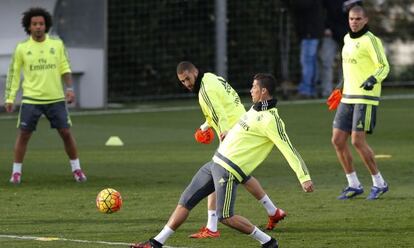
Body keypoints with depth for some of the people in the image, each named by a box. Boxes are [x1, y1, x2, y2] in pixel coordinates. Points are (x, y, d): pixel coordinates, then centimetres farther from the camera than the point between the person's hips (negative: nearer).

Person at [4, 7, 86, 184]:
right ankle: (16, 172, 9)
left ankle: (76, 169, 14)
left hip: (56, 98, 1)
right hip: (31, 99, -1)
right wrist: (9, 98, -1)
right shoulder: (22, 48, -2)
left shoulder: (57, 44, 1)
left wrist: (69, 88, -6)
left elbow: (65, 68, 8)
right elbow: (13, 73, 4)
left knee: (66, 132, 1)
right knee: (24, 134, -2)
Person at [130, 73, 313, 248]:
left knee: (225, 217, -11)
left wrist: (304, 177, -27)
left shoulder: (270, 120, -18)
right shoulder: (256, 109, 10)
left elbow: (288, 149, -21)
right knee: (185, 201, 9)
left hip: (229, 170, -9)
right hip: (216, 162, 9)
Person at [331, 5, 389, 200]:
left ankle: (379, 183, 1)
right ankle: (354, 185, 11)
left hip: (366, 97, -8)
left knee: (358, 141, -13)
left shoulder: (370, 40, -10)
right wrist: (341, 87, 29)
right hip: (348, 97, 8)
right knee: (338, 141, 2)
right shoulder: (347, 39, 15)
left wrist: (374, 79, -33)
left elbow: (384, 66, -15)